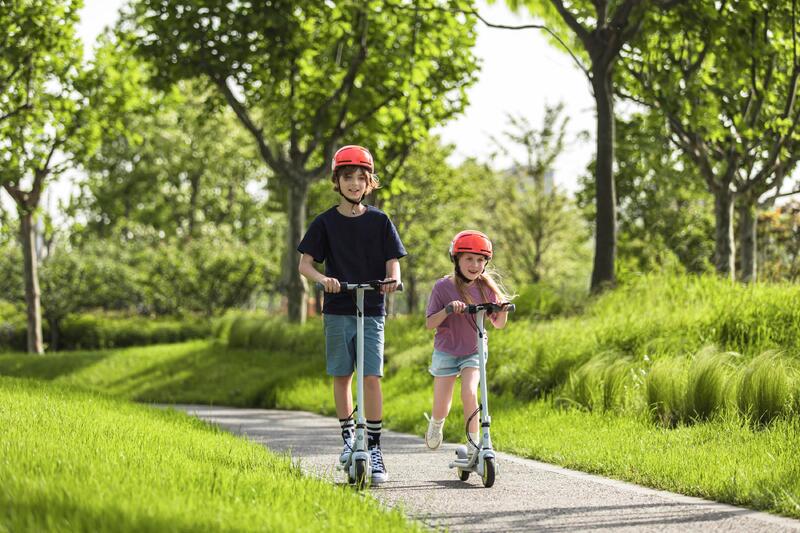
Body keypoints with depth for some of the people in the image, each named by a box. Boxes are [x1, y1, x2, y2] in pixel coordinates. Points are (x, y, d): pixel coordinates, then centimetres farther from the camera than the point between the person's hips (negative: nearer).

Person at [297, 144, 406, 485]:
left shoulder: (379, 221, 3)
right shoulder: (325, 223, 2)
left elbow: (392, 262, 2)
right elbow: (304, 264, 0)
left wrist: (392, 279, -21)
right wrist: (323, 278, -21)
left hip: (372, 310, -1)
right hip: (338, 309, 1)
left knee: (372, 377, -9)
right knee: (342, 376, 7)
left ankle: (374, 448, -7)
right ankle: (348, 435, 24)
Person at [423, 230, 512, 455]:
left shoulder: (486, 287, -5)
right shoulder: (443, 287, -13)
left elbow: (498, 324, 1)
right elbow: (429, 323, -13)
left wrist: (503, 309, -20)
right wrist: (448, 310, -30)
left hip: (474, 351, 1)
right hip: (446, 352, -1)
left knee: (469, 393, -23)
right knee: (442, 409, 4)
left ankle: (473, 445, -13)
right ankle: (436, 423, 41)